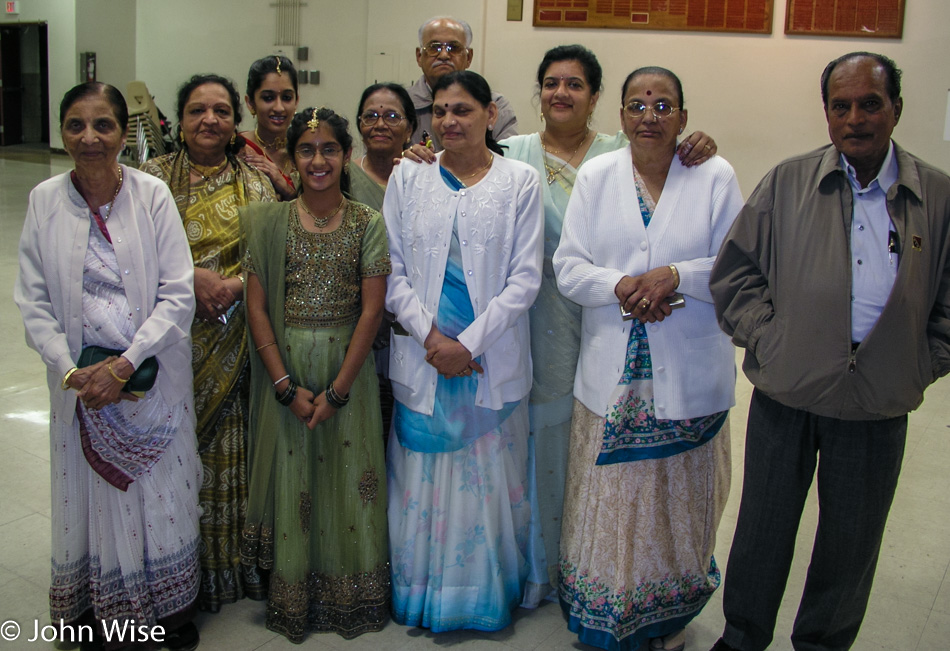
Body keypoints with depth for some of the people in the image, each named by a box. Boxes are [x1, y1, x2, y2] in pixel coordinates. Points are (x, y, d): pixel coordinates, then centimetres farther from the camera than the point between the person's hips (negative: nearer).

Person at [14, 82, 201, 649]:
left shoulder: (153, 195, -6)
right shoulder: (45, 201, -1)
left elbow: (178, 295, -9)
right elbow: (34, 303, 1)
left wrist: (123, 366, -16)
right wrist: (71, 371, -11)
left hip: (152, 374, -1)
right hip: (80, 382, 1)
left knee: (163, 493, 8)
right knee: (92, 494, 9)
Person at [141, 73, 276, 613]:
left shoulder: (256, 185, 9)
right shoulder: (152, 177, 6)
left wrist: (233, 284, -14)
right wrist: (193, 276, -16)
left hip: (230, 344, 1)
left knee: (229, 447, 4)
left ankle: (233, 565, 20)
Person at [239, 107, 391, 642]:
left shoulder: (368, 223, 0)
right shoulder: (270, 222, 2)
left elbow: (372, 311, -5)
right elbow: (257, 307, -2)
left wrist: (338, 389, -12)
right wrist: (287, 385, -10)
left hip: (347, 369, 0)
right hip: (284, 370, 1)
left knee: (349, 480, 5)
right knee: (291, 478, 7)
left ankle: (350, 603, 24)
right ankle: (292, 603, 25)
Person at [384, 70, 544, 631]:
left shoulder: (520, 181, 0)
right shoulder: (408, 179, 6)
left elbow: (525, 278, -4)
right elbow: (393, 271, 3)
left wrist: (469, 343, -11)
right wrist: (431, 337, -10)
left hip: (493, 358, -1)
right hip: (422, 355, 1)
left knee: (489, 476, 7)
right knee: (423, 480, 8)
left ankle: (489, 596, 27)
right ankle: (421, 594, 27)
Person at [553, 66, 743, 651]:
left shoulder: (716, 177, 1)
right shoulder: (595, 176, 6)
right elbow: (568, 267, 2)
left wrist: (677, 275, -18)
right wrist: (621, 286, -16)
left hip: (689, 378, -1)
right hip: (611, 377, 1)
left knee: (678, 505, 8)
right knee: (607, 503, 6)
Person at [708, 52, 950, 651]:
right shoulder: (787, 183, -1)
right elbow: (734, 271, 2)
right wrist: (766, 339, -7)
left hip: (878, 408, 1)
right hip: (786, 395, 0)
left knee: (851, 541, 16)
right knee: (763, 529, 14)